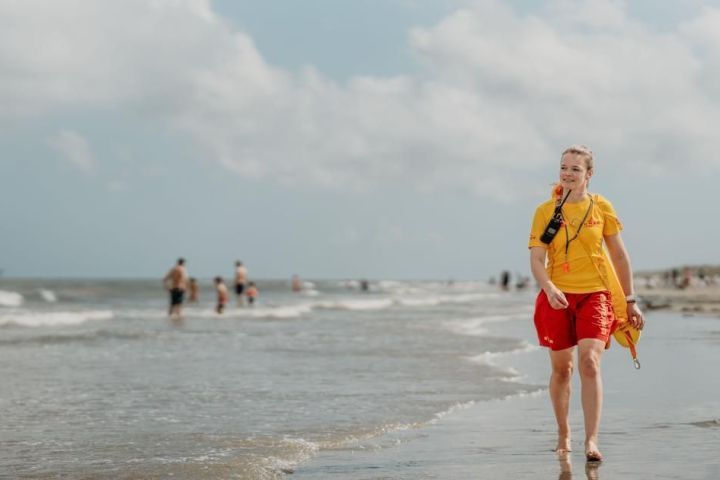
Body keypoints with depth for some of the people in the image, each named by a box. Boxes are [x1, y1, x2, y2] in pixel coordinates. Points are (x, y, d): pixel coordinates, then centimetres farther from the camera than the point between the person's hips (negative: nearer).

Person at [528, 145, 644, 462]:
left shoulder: (601, 207, 4)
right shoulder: (546, 211, 2)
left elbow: (619, 255, 11)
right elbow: (536, 259, -4)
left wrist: (630, 301, 11)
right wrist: (549, 288, -24)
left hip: (595, 294, -1)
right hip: (558, 297, 1)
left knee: (589, 363, -17)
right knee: (561, 368, 9)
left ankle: (591, 441, -19)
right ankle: (563, 435, 27)